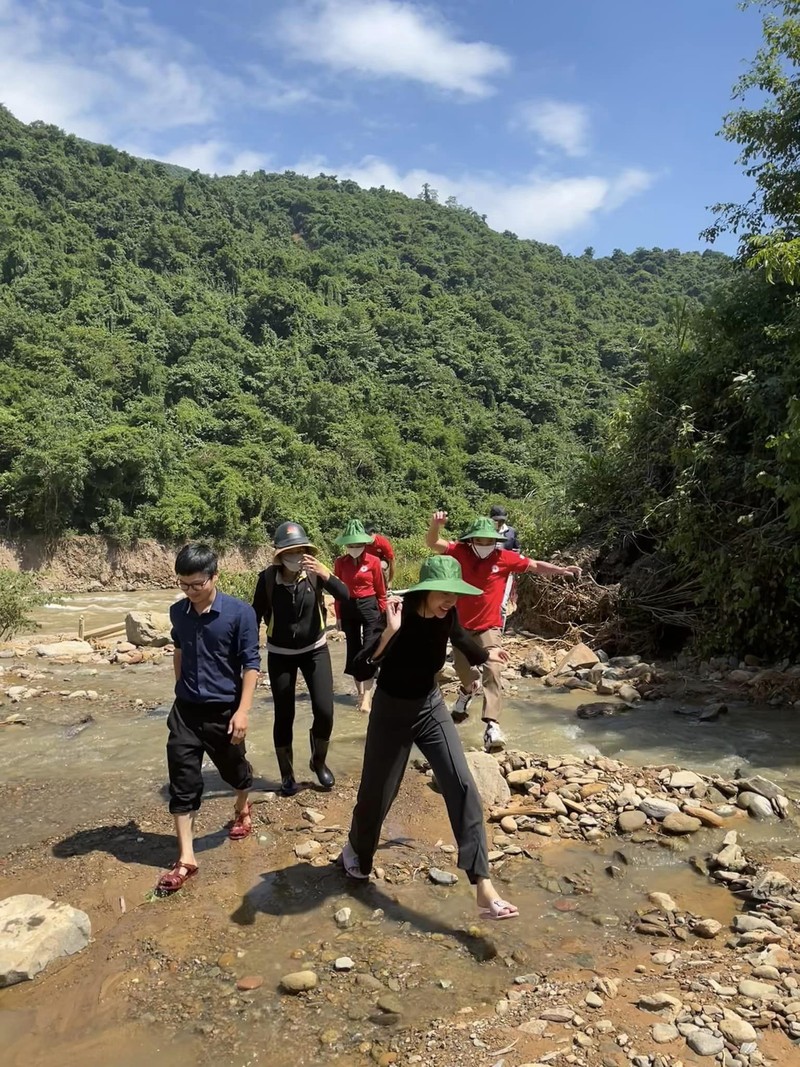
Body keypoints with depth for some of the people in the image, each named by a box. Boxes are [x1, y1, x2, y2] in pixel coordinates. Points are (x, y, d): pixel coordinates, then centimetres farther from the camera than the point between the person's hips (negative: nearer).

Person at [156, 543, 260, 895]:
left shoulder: (240, 613, -16)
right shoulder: (177, 612, -2)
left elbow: (251, 664, -13)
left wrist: (243, 710, -17)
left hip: (224, 710, -3)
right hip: (185, 710, 3)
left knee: (234, 769, 17)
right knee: (182, 782, 1)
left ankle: (242, 809, 49)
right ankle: (186, 858, 10)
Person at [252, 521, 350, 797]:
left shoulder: (314, 573, -15)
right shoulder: (267, 578, -17)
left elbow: (345, 596, -26)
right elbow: (255, 615, -7)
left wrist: (325, 574, -40)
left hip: (315, 650, 1)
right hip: (280, 655, 0)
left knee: (324, 711, -6)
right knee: (284, 716, 4)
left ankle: (319, 762, 23)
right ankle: (287, 774, 25)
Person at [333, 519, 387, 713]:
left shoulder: (373, 561, -6)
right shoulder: (340, 562, 1)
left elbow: (381, 590, 0)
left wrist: (383, 613, 0)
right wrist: (338, 615, 6)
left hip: (369, 606, -3)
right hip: (348, 608, 3)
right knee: (353, 650, 9)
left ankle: (367, 697, -8)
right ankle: (360, 693, 21)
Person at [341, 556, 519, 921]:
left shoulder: (446, 614, -12)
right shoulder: (400, 616, -28)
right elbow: (360, 669, -37)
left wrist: (485, 654, 31)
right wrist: (389, 632, -50)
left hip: (431, 706, 4)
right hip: (392, 711, -4)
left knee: (463, 788, -10)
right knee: (377, 791, 11)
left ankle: (484, 891, -7)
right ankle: (357, 853, 45)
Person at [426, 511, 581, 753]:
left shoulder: (505, 558, -10)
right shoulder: (460, 552, -10)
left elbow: (535, 566, 0)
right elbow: (433, 543, -18)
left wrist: (561, 570, -9)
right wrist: (435, 525, -38)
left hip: (490, 627, -2)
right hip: (461, 625, 2)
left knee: (492, 672, -19)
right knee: (461, 668, 21)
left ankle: (491, 725, -22)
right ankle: (469, 688, 58)